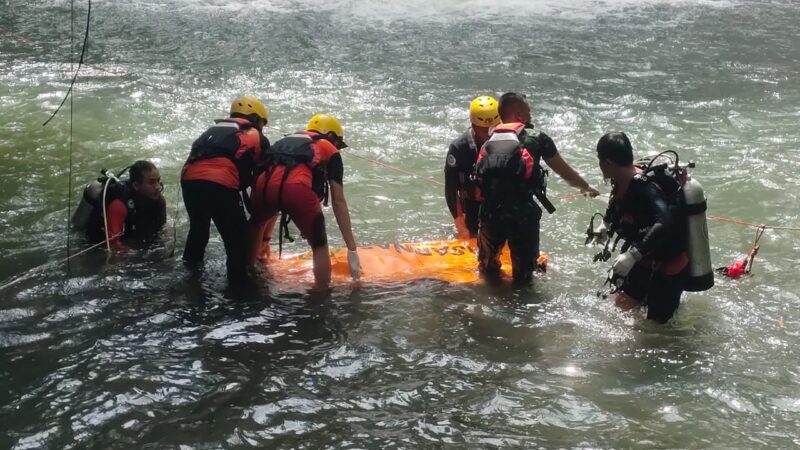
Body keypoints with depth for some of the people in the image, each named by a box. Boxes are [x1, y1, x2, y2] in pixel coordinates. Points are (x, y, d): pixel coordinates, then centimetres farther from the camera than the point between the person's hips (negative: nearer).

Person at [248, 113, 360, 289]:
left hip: (264, 184, 5)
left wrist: (265, 238, 53)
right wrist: (352, 249, 19)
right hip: (297, 188, -5)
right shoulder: (330, 151, 27)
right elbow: (338, 202, 19)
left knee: (257, 224, 37)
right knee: (319, 245, 16)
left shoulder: (287, 141, 40)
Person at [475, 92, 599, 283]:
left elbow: (480, 178, 15)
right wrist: (586, 187, 33)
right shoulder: (536, 138, 6)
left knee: (488, 267, 27)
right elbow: (565, 172, 16)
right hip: (523, 213, -3)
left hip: (490, 212, 3)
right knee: (523, 272, 15)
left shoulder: (488, 143, 16)